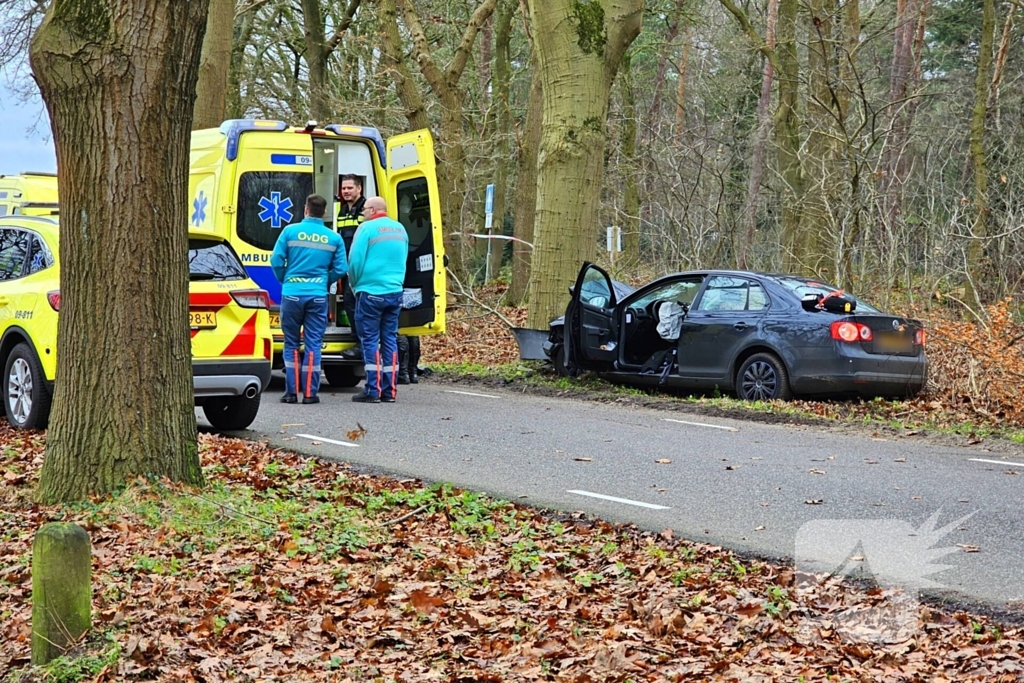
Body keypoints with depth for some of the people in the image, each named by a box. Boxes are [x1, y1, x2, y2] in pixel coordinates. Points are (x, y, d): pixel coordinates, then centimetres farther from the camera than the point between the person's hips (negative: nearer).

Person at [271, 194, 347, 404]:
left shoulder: (290, 231, -2)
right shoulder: (334, 238, 3)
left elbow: (276, 261, -4)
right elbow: (340, 269, 2)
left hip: (292, 294, 0)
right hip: (318, 296, 1)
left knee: (291, 343, 9)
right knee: (313, 344, 5)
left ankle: (291, 391, 7)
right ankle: (310, 392, 3)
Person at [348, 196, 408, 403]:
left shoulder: (367, 228, -10)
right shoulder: (400, 229, 11)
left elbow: (355, 261, -11)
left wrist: (355, 284, 5)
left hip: (371, 293, -6)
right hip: (395, 291, 6)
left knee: (370, 340, -1)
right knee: (390, 339, 10)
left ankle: (373, 391, -3)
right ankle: (390, 391, 10)